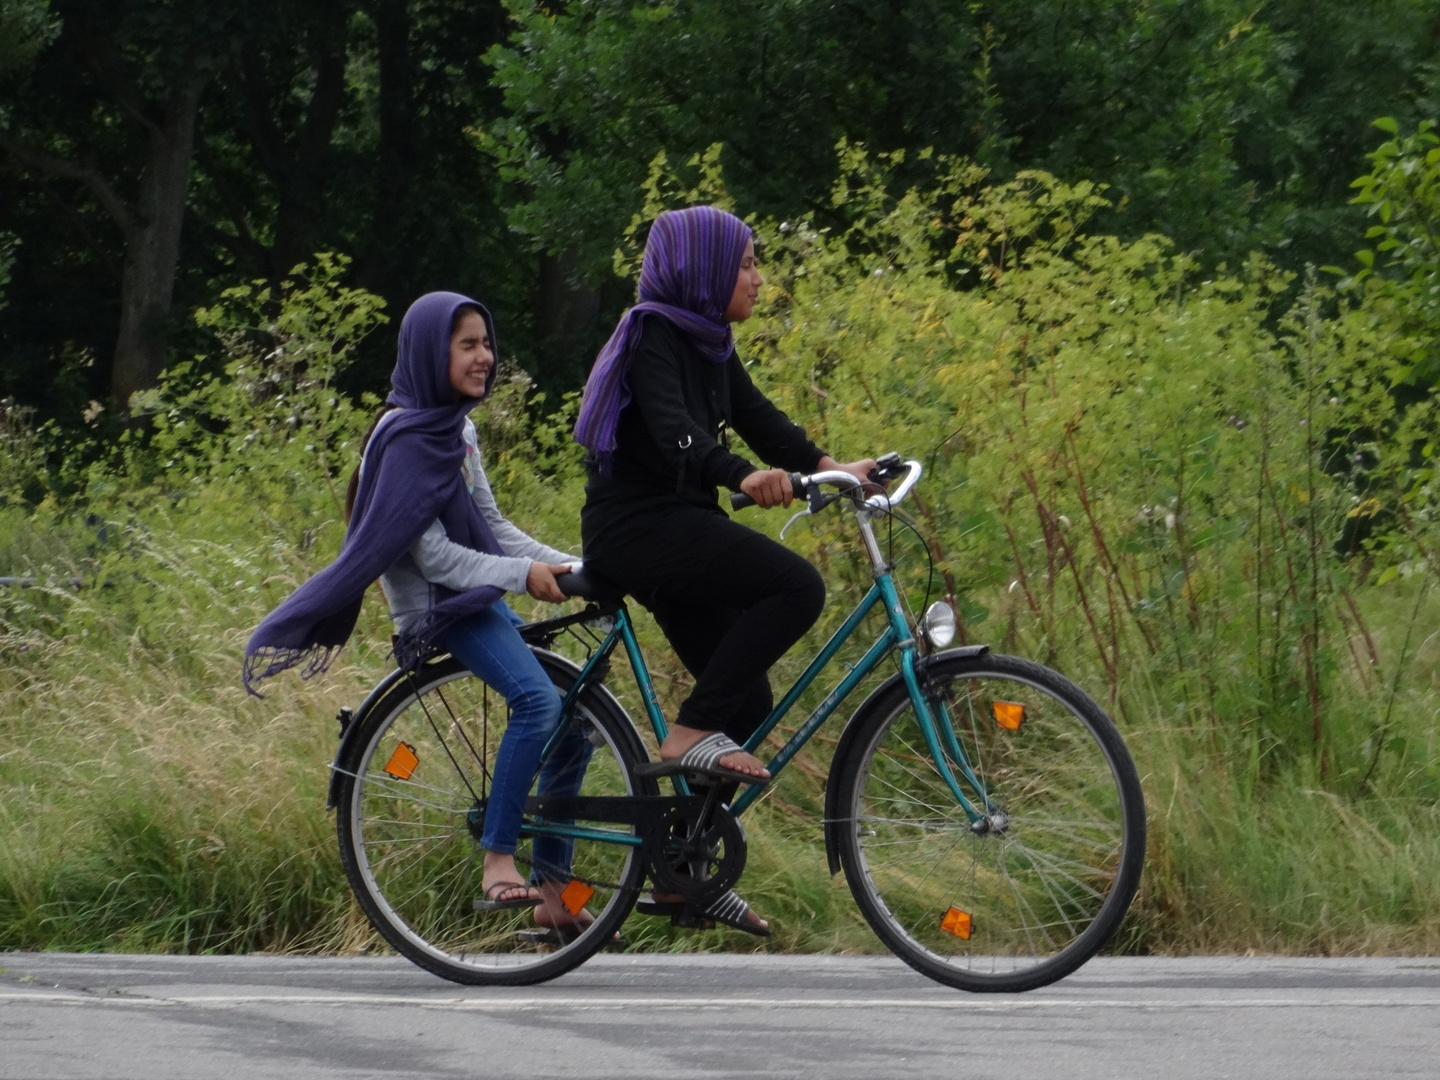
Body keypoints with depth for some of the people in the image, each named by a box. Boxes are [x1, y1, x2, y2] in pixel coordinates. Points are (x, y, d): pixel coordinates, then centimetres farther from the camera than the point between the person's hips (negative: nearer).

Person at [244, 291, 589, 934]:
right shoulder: (408, 438, -14)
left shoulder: (458, 429, 15)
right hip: (439, 605, -9)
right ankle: (497, 868, -28)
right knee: (536, 700, -30)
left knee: (575, 722, 4)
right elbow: (431, 554, -18)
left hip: (478, 596, 9)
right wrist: (520, 574, -25)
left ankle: (552, 892, 9)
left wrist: (569, 566, 6)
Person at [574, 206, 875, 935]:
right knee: (797, 586, -25)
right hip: (636, 525, -10)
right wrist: (742, 477, -45)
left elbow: (756, 417, 7)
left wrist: (828, 466, -10)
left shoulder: (707, 344, 17)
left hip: (675, 531, 10)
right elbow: (673, 429, -28)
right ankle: (691, 735, -19)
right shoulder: (652, 335, -12)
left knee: (747, 702, 7)